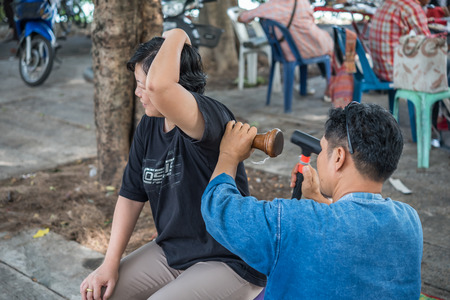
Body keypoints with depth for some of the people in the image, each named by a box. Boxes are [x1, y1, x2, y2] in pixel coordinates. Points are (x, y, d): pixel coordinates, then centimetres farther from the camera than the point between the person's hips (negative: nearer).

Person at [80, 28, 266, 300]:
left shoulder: (211, 117, -23)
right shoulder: (149, 126, 2)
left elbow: (160, 87, -45)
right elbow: (132, 195, 6)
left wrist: (176, 36, -25)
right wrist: (110, 263, 0)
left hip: (229, 263, -7)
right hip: (171, 251, 8)